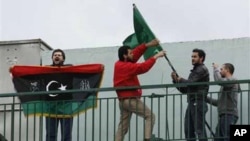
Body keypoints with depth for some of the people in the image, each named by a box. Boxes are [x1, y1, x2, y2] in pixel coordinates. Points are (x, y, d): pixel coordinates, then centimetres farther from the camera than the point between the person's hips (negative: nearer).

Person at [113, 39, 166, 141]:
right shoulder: (126, 67, -16)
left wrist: (148, 45, 5)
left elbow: (136, 53, 12)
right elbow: (142, 67, -24)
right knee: (150, 116, -4)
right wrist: (155, 57, -17)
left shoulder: (120, 64, 10)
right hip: (131, 99, -9)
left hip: (123, 100, 9)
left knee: (123, 126, 9)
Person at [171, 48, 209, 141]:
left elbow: (191, 83, -17)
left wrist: (180, 80, 2)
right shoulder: (194, 71, 24)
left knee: (199, 130, -13)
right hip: (191, 103, 9)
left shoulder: (202, 70, -3)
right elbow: (184, 90, 22)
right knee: (188, 130, 6)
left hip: (198, 103, -9)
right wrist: (176, 80, 8)